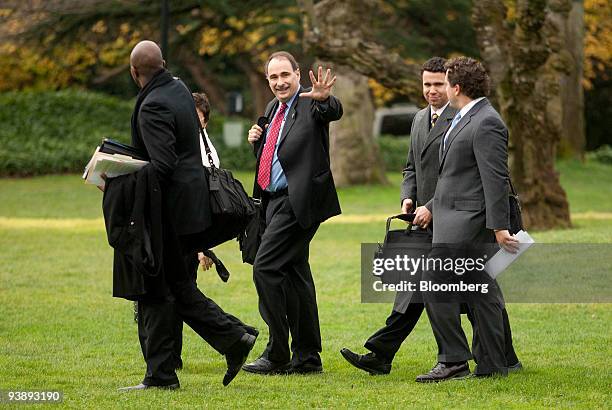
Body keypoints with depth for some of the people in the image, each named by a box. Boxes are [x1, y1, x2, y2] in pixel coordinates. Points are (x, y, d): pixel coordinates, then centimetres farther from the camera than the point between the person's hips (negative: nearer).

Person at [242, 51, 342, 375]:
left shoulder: (310, 104, -10)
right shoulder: (273, 108, 16)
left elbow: (333, 111, -33)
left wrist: (324, 98, -55)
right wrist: (256, 140, 4)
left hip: (297, 201, -9)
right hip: (276, 200, 9)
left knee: (266, 267, -15)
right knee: (293, 274, 12)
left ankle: (277, 353, -11)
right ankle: (307, 357, 18)